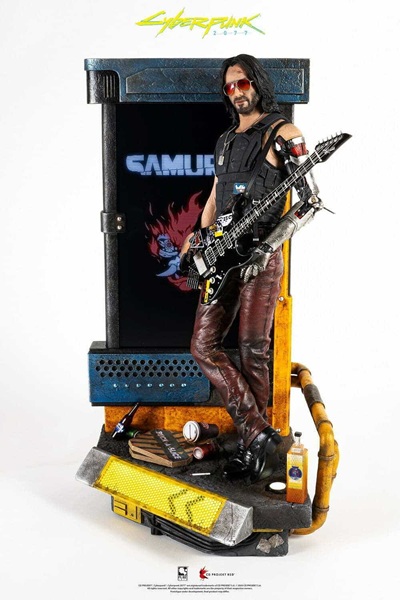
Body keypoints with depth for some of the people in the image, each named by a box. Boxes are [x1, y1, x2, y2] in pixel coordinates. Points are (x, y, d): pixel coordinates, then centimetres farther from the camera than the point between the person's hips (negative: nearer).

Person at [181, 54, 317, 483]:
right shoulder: (226, 140, 22)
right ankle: (258, 432, 3)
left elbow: (309, 200, -8)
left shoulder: (282, 133, -1)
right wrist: (193, 245, 17)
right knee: (203, 347, 0)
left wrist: (270, 242, -20)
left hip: (261, 256, -7)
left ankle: (249, 445, 5)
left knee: (252, 352, -7)